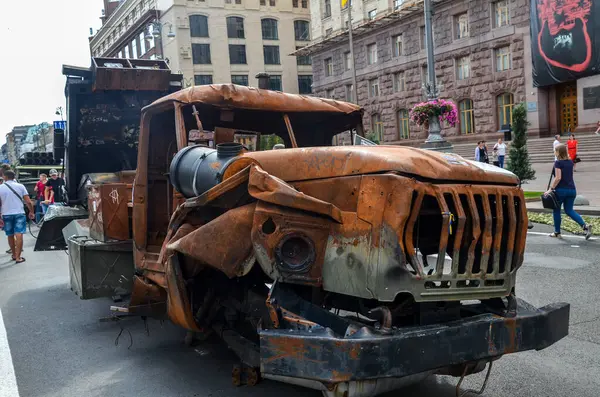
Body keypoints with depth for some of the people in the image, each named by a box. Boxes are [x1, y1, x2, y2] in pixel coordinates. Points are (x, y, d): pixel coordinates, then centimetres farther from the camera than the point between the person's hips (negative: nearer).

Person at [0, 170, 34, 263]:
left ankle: (14, 255, 29)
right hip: (19, 213, -1)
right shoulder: (20, 186, -2)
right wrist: (31, 212, 9)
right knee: (19, 235, -4)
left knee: (10, 235, 16)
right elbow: (28, 201, -5)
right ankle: (18, 257, -9)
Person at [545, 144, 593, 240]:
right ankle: (585, 226, -7)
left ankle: (557, 232, 15)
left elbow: (558, 178, -18)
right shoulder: (570, 162, 10)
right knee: (569, 210, 13)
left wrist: (551, 189, -16)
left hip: (561, 190, -6)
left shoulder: (558, 163, -9)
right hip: (572, 189, 6)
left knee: (556, 210, 10)